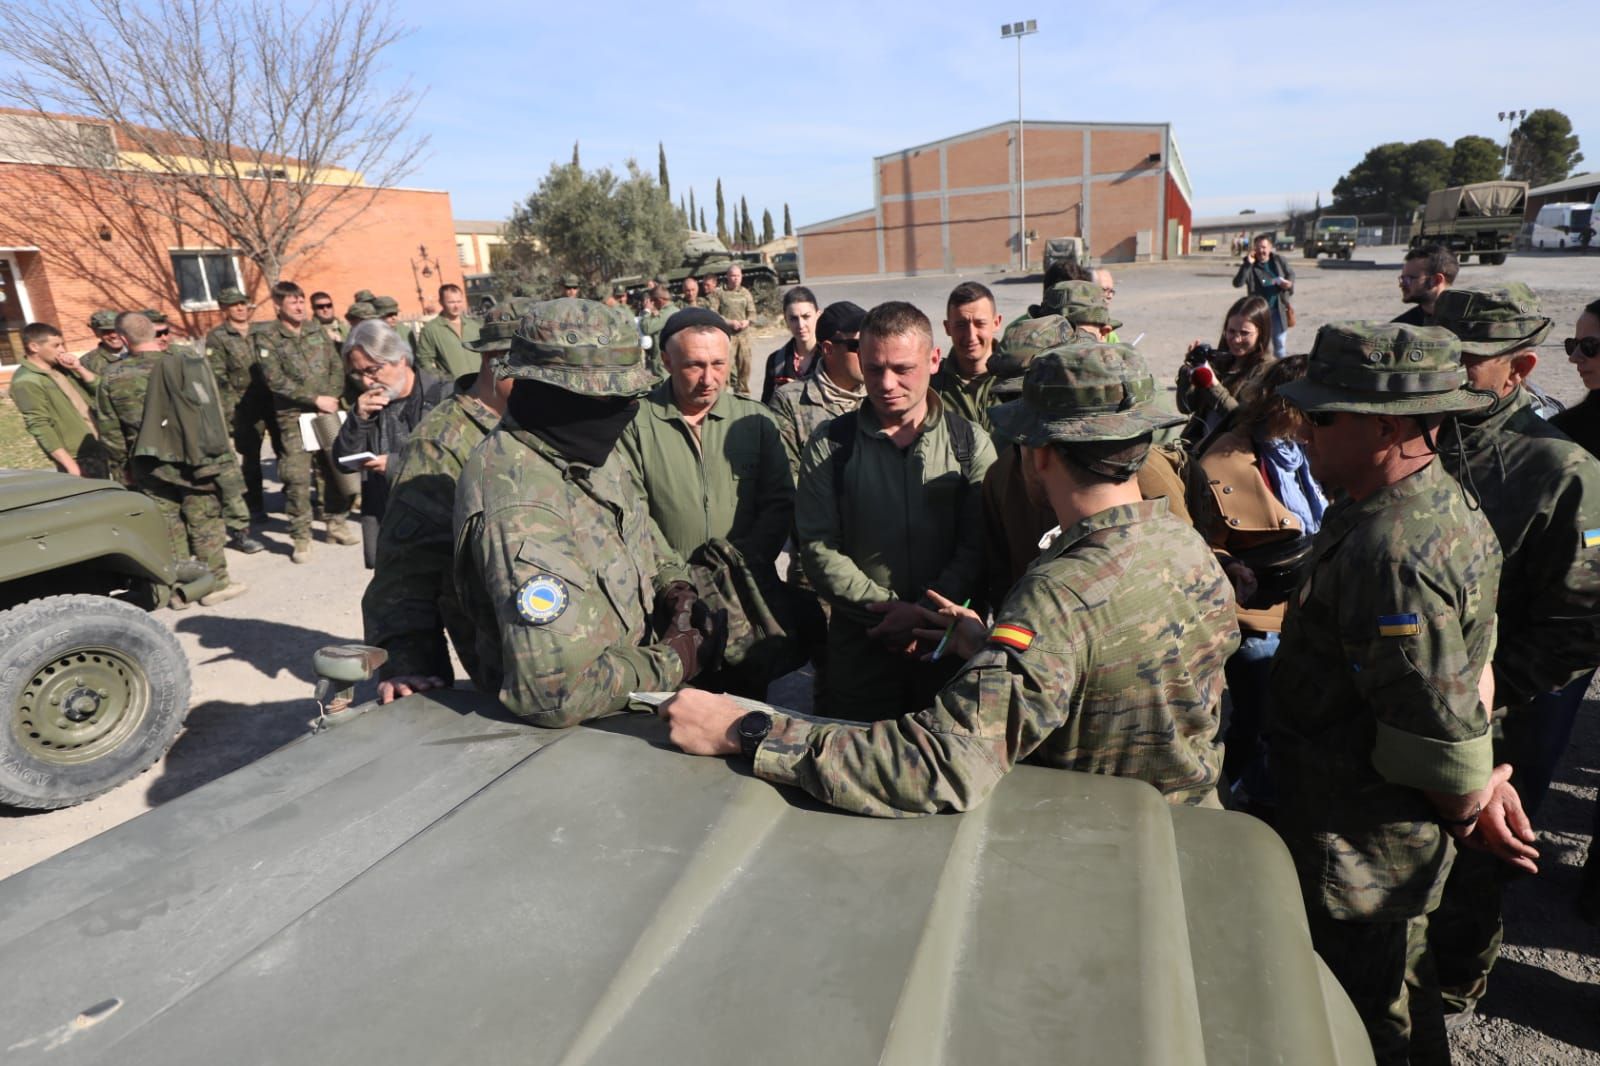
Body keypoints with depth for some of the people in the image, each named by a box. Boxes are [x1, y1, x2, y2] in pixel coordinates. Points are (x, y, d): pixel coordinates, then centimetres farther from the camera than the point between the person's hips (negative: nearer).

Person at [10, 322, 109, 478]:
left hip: (98, 447, 8)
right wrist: (69, 464, -22)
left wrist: (79, 369, -3)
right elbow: (39, 426, -17)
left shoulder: (60, 368, 12)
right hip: (77, 458, -8)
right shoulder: (26, 381, -11)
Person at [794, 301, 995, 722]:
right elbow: (818, 549, -6)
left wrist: (924, 612, -18)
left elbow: (979, 547, -6)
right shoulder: (830, 446, 0)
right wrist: (890, 609, -14)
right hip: (860, 645, 0)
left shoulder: (971, 444, 0)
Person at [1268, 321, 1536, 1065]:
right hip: (1399, 824, 10)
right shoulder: (1446, 505, 3)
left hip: (1361, 850, -10)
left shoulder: (1389, 553, -32)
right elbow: (1472, 662, 8)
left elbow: (1438, 728, -28)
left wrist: (1469, 806, -9)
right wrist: (1482, 784, 7)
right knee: (1396, 973, 31)